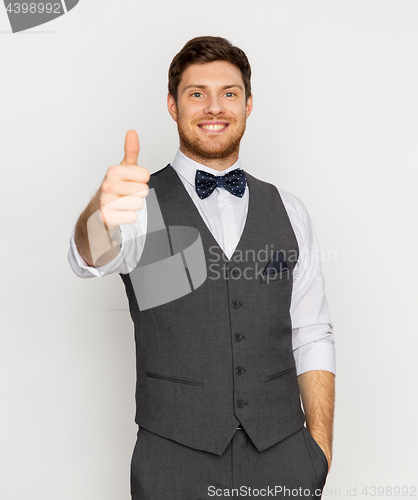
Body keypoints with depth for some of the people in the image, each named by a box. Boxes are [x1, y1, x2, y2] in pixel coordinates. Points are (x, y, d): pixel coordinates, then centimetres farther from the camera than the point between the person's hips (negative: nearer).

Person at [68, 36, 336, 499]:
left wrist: (320, 443, -2)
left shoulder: (288, 212, 6)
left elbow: (311, 335, 5)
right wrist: (104, 213, -47)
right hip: (174, 461, -2)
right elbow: (92, 255, -26)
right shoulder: (143, 205, -4)